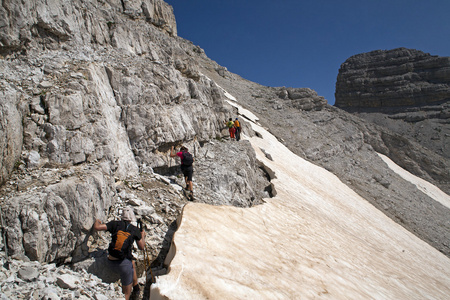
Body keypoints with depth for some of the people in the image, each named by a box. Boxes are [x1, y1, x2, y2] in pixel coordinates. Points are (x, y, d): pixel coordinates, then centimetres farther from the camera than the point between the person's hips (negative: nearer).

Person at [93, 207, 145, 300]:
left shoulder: (115, 224, 0)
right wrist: (143, 236, 26)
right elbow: (141, 247, 7)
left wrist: (97, 221, 18)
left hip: (111, 261, 5)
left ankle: (136, 288, 50)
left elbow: (97, 227, -6)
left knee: (132, 264, 37)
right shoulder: (135, 230, -2)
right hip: (124, 263, -5)